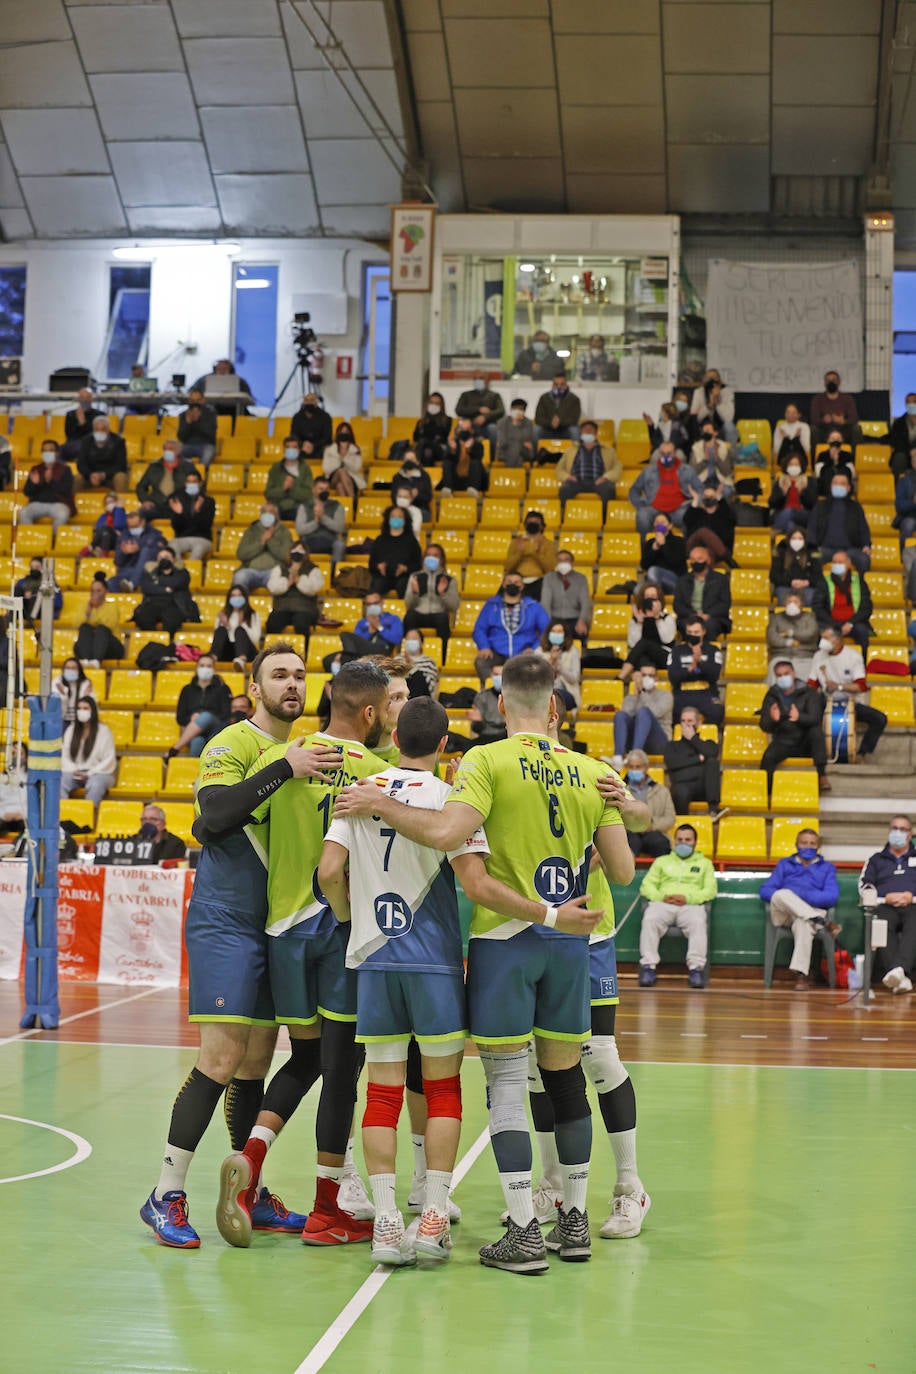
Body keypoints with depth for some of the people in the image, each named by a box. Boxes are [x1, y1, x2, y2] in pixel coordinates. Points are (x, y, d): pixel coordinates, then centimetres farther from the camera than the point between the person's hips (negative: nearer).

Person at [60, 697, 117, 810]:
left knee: (95, 785, -40)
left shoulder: (103, 731, 2)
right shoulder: (71, 730, 14)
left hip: (97, 772, -3)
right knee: (59, 783, -31)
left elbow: (109, 761, -1)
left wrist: (89, 774, -10)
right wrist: (73, 771, -8)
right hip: (74, 772, 3)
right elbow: (64, 755, 11)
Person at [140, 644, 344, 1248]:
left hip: (275, 926, 7)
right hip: (225, 922, -7)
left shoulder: (302, 754, 16)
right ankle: (166, 1195, -5)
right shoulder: (233, 744, -8)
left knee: (257, 1063, 10)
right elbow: (215, 816, -25)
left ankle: (252, 1195, 18)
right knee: (223, 1057, -12)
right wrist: (284, 770, -28)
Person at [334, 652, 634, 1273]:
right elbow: (623, 870, 4)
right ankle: (574, 1220, 22)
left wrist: (383, 804, -10)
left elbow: (446, 832, -23)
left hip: (504, 940, -4)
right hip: (567, 942, 4)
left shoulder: (488, 762, -8)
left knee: (507, 1084, 1)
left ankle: (526, 1232, -1)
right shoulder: (592, 772, 5)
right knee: (566, 1077, 14)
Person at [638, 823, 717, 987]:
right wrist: (661, 897, -5)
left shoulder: (704, 863, 27)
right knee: (649, 920, -34)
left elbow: (711, 890, 12)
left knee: (698, 923, -37)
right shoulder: (662, 861, 30)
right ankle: (648, 966, -36)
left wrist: (688, 898, -7)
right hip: (663, 903, 1)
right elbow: (646, 885, 17)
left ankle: (696, 968, -40)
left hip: (691, 904, -1)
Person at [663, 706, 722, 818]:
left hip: (705, 787, 2)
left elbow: (713, 754, 0)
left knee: (712, 762, -28)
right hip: (683, 784, -2)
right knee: (681, 791, -40)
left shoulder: (708, 743, 28)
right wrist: (699, 759, 2)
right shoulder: (672, 745, 26)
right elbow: (670, 763, 2)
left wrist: (692, 737, 8)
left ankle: (713, 808, -39)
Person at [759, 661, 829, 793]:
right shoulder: (772, 696, 2)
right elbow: (765, 727, -3)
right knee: (768, 757, -30)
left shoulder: (808, 693, -3)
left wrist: (799, 717, -40)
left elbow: (814, 718, -17)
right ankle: (766, 787, -9)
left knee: (816, 731, -32)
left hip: (806, 743, 0)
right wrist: (772, 719, -29)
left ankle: (822, 776, -28)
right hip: (782, 743, 1)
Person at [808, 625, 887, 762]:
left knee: (880, 719, -25)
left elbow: (861, 686, -13)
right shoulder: (818, 657, 2)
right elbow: (811, 685, 6)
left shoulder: (853, 656, -6)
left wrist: (838, 686, -24)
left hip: (852, 704, -1)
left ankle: (862, 753, -11)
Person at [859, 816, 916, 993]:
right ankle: (901, 978, -54)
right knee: (883, 925, -39)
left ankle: (898, 969, -61)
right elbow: (864, 887, 14)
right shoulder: (876, 860, 31)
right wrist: (886, 898, -3)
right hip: (884, 906, 0)